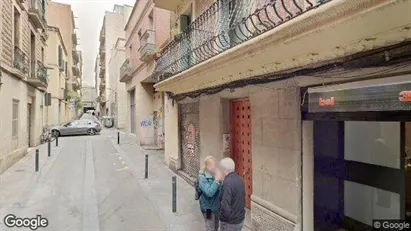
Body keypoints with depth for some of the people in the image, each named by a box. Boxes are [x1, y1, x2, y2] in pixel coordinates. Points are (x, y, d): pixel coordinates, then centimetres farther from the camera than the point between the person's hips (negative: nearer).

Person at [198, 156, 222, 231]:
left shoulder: (214, 175, -4)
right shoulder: (203, 178, -22)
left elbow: (219, 189, 6)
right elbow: (209, 193, -34)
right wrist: (217, 180, -33)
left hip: (216, 207, 7)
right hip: (208, 208, -7)